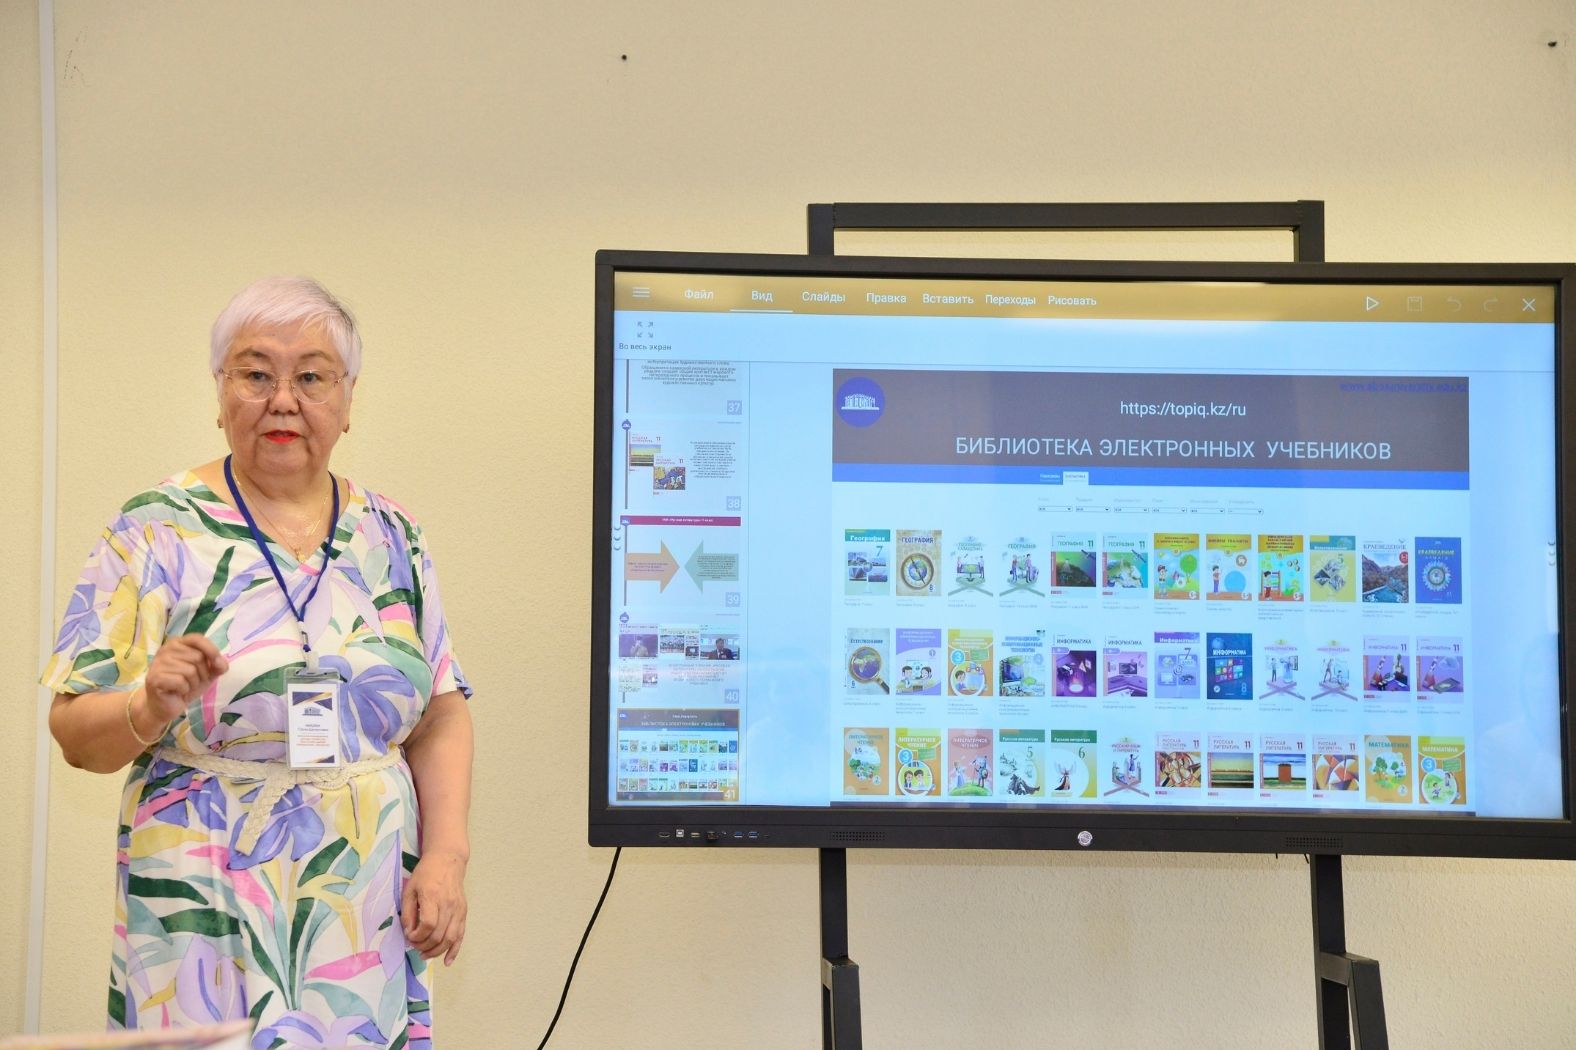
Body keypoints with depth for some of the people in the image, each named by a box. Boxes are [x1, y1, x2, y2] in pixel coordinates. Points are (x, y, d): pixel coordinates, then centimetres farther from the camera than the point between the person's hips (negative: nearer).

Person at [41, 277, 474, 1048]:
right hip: (207, 928, -3)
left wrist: (446, 856, -4)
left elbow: (440, 716, 8)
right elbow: (74, 732, -5)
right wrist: (151, 709, -25)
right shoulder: (156, 531, -4)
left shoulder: (391, 538, 7)